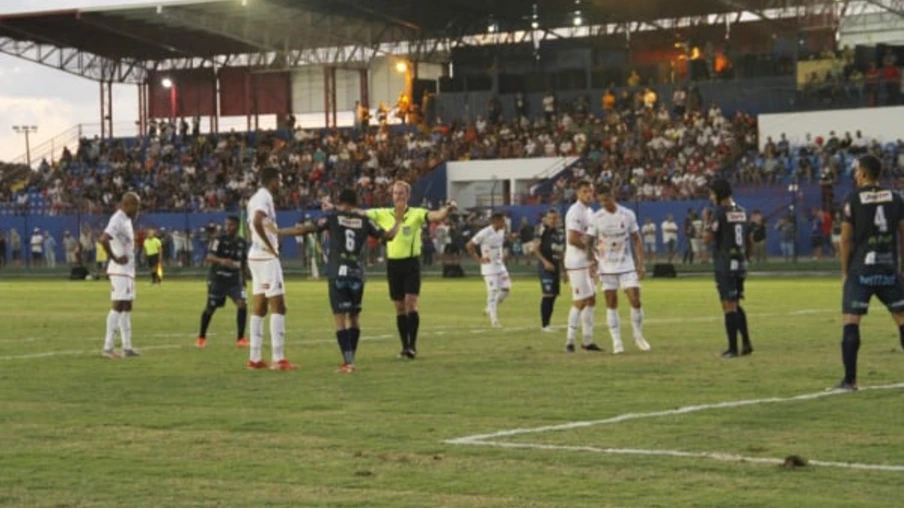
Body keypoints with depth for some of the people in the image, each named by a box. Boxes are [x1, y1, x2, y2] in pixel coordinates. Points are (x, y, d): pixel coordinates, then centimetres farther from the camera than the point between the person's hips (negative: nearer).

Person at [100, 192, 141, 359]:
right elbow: (103, 240, -31)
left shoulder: (127, 220, 14)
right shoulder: (118, 220, -17)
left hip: (128, 270, 10)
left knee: (127, 307, 12)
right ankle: (108, 347, -11)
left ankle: (127, 347, 16)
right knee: (118, 306, -11)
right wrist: (115, 258, -22)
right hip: (120, 270, -10)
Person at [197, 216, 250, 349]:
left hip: (234, 280, 2)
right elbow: (209, 257, -25)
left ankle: (240, 338, -8)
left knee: (242, 303, -18)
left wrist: (244, 280, 15)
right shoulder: (220, 240, -13)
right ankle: (201, 337, 30)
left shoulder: (242, 243, 1)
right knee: (210, 308, 7)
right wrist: (221, 261, -45)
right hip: (217, 279, -2)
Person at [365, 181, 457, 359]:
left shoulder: (416, 214, -3)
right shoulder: (383, 214, 5)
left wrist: (448, 209, -37)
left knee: (411, 303, -12)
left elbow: (436, 216, -16)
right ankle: (405, 346, 14)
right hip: (393, 263, 3)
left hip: (411, 263, -3)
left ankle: (413, 345, -8)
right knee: (399, 308, 7)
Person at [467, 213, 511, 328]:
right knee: (493, 291, -7)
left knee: (506, 288, 2)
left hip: (500, 265, 8)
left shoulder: (501, 231, 5)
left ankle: (490, 310, 19)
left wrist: (502, 256, 11)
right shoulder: (485, 233, -18)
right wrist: (478, 259, -14)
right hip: (489, 267, -8)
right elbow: (469, 245, -15)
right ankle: (494, 320, -2)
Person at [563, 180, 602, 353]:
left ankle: (588, 340, 17)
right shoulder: (575, 212, -16)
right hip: (577, 262, -10)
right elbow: (572, 239, -24)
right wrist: (590, 248, -12)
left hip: (587, 262, 10)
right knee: (580, 301, -9)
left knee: (591, 299, 11)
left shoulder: (589, 211, 14)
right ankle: (569, 340, -3)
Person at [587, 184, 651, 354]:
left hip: (627, 265, 0)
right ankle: (616, 341, 6)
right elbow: (590, 241, 3)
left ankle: (638, 336, 12)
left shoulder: (628, 215, -3)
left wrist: (640, 263, -2)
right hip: (607, 268, 0)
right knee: (611, 304, 0)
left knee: (635, 300, -6)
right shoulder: (597, 218, -3)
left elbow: (637, 239, 3)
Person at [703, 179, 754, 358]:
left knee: (729, 306, -4)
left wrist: (707, 221, 0)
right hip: (740, 264, 7)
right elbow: (750, 241, 15)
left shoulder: (719, 212, -12)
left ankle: (733, 348, -3)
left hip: (724, 265, -7)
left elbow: (708, 238, -15)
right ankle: (746, 343, 10)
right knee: (735, 304, 17)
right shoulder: (742, 212, 12)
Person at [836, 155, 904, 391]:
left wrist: (845, 271, 5)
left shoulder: (853, 199, -3)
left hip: (861, 270, -3)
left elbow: (846, 239, -4)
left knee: (851, 322, -3)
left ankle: (850, 379, -7)